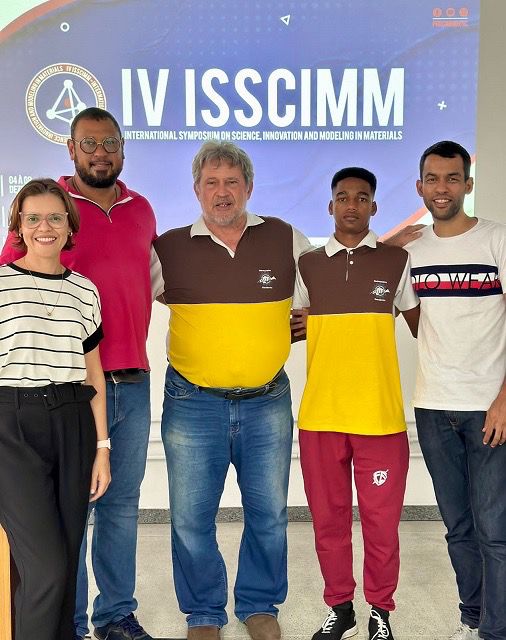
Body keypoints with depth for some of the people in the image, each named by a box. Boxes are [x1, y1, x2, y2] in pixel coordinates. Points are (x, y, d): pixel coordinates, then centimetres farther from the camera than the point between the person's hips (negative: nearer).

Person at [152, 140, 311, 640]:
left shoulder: (286, 239, 2)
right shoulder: (169, 248, -1)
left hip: (267, 402, 1)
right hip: (192, 403, -1)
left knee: (268, 513, 11)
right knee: (191, 518, 6)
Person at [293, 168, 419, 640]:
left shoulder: (397, 260, 4)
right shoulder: (306, 264, 8)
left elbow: (423, 329, 11)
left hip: (381, 415, -1)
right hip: (320, 415, 2)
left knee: (381, 521, 6)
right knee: (328, 518, 11)